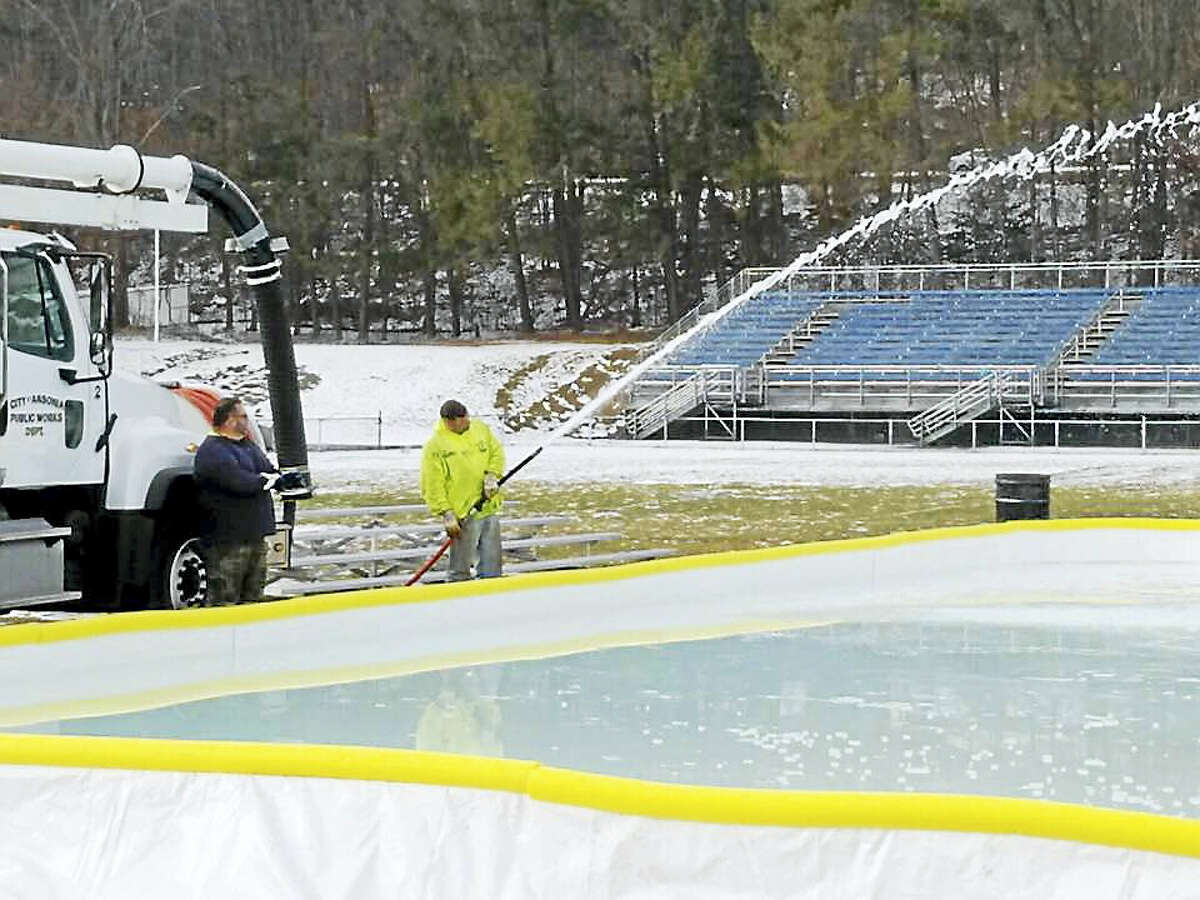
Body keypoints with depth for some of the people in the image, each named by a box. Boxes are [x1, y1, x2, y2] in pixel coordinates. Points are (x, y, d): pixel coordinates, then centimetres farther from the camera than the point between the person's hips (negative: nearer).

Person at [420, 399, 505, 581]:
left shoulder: (481, 430, 7)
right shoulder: (435, 447, -11)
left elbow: (497, 453, 15)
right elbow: (432, 487, -11)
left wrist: (492, 475, -4)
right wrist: (446, 514, -16)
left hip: (490, 508, 6)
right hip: (463, 515, -6)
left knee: (492, 562, 12)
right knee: (461, 570, -4)